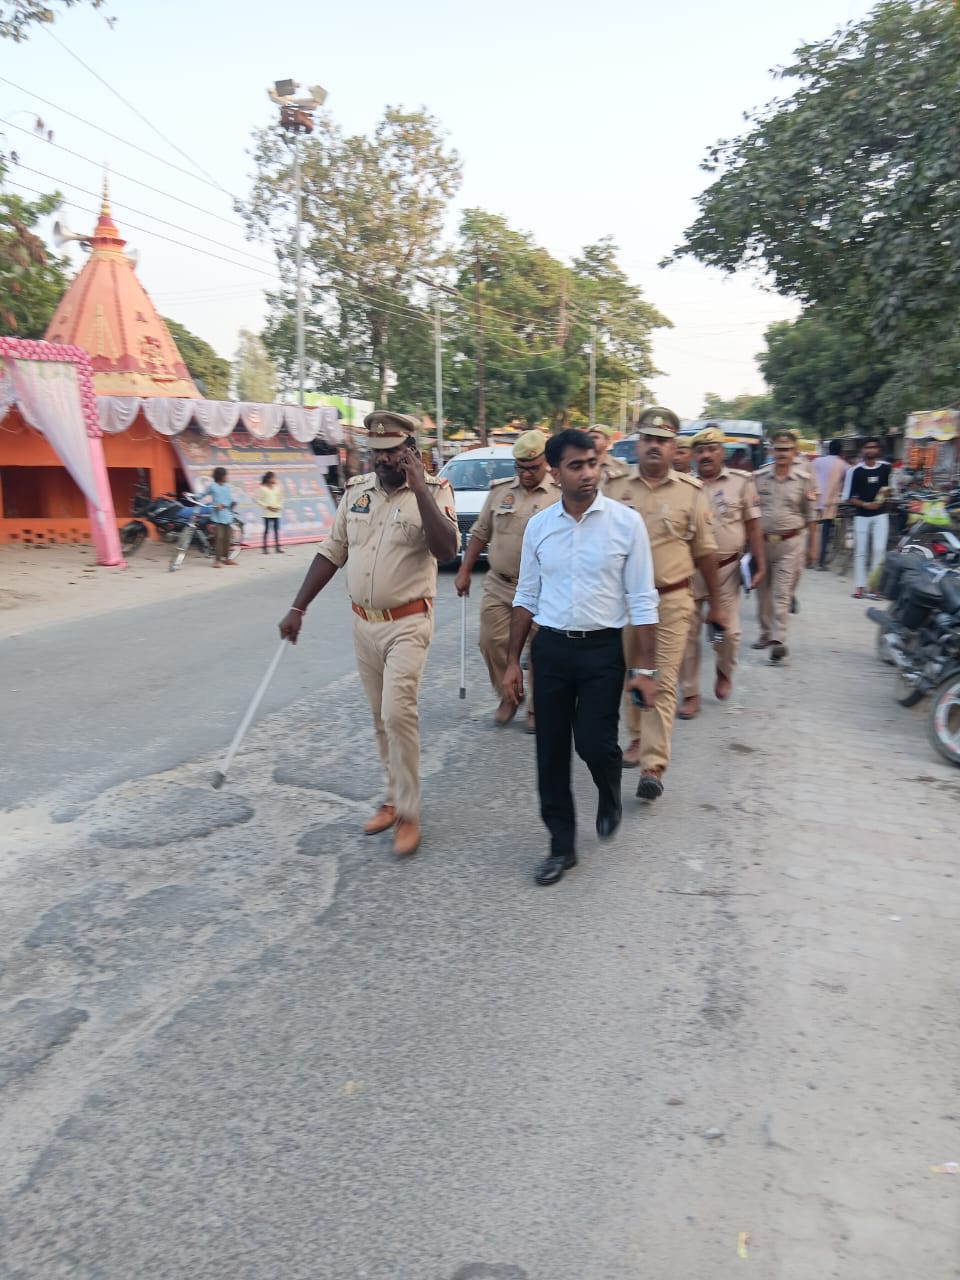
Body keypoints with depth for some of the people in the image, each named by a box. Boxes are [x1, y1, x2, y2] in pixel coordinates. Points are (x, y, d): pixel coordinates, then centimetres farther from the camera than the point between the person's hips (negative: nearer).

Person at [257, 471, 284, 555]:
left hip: (276, 512, 4)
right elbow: (259, 500, -4)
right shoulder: (262, 488, -4)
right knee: (267, 530, -2)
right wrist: (267, 506, -12)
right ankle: (265, 548, 2)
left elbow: (281, 499, 15)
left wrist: (279, 507, -1)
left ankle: (278, 547, 8)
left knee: (276, 530, 5)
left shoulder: (277, 487, 8)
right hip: (267, 513, -4)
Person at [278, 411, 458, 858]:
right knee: (380, 717, 13)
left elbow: (446, 549, -25)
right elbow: (332, 552, 10)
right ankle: (394, 797, 29)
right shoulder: (356, 489, 6)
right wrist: (298, 608, 7)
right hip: (362, 623, 5)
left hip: (407, 624, -5)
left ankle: (408, 814, 1)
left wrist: (419, 489, -26)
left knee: (398, 713, -13)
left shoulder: (433, 491, -9)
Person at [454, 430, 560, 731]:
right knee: (492, 642, 3)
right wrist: (464, 571, 8)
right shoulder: (500, 490, 7)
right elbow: (480, 533, 12)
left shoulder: (560, 496, -5)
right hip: (498, 585, 4)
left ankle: (536, 709, 21)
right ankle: (508, 696, 26)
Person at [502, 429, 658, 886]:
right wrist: (513, 661, 9)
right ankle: (561, 847, 23)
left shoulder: (626, 523, -7)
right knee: (551, 752, 7)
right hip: (549, 647, 3)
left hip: (603, 648, -3)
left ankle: (610, 798, 32)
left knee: (594, 744, -6)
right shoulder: (538, 526, 2)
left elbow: (642, 601, -4)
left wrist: (645, 668, -7)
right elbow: (526, 597, 10)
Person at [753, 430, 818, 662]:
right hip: (762, 541, 3)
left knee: (782, 593, -8)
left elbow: (811, 516, 5)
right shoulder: (759, 477, 3)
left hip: (790, 542, -3)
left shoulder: (804, 479, 0)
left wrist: (812, 547, 5)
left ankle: (779, 639, -10)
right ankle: (765, 633, 28)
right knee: (763, 592, 12)